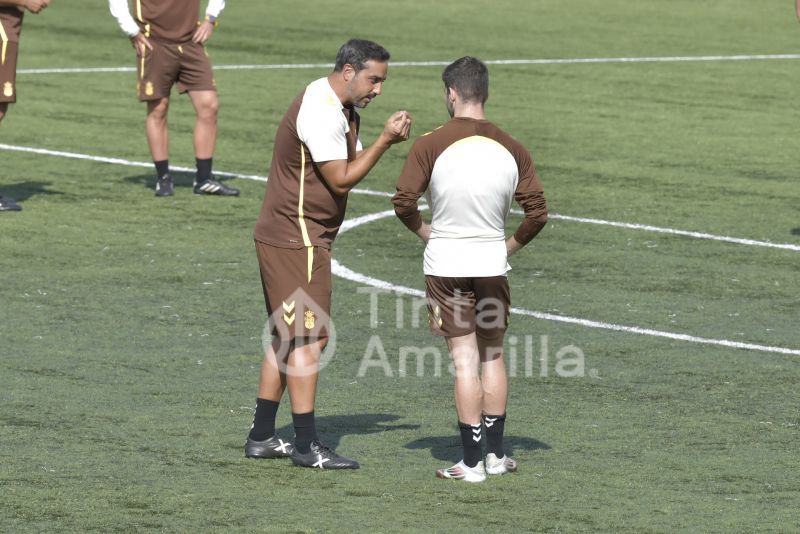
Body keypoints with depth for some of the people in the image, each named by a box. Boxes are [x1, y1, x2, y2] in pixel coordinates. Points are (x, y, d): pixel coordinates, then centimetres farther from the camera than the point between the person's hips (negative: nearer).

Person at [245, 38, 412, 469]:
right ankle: (306, 446, -6)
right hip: (297, 238, -11)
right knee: (310, 337, -8)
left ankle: (261, 437, 18)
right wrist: (384, 140, -16)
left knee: (286, 337, 14)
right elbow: (342, 179, -18)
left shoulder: (340, 107, 14)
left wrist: (388, 140, -2)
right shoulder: (321, 113, -19)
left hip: (285, 237, 11)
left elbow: (350, 162, 14)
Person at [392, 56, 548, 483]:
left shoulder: (430, 145, -11)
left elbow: (403, 202, -12)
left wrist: (424, 230, 7)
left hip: (447, 261, -2)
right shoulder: (511, 149, -1)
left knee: (465, 358, -1)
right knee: (493, 355, 16)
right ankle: (495, 453, 20)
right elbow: (537, 211, -2)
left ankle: (472, 462, -1)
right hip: (492, 262, 2)